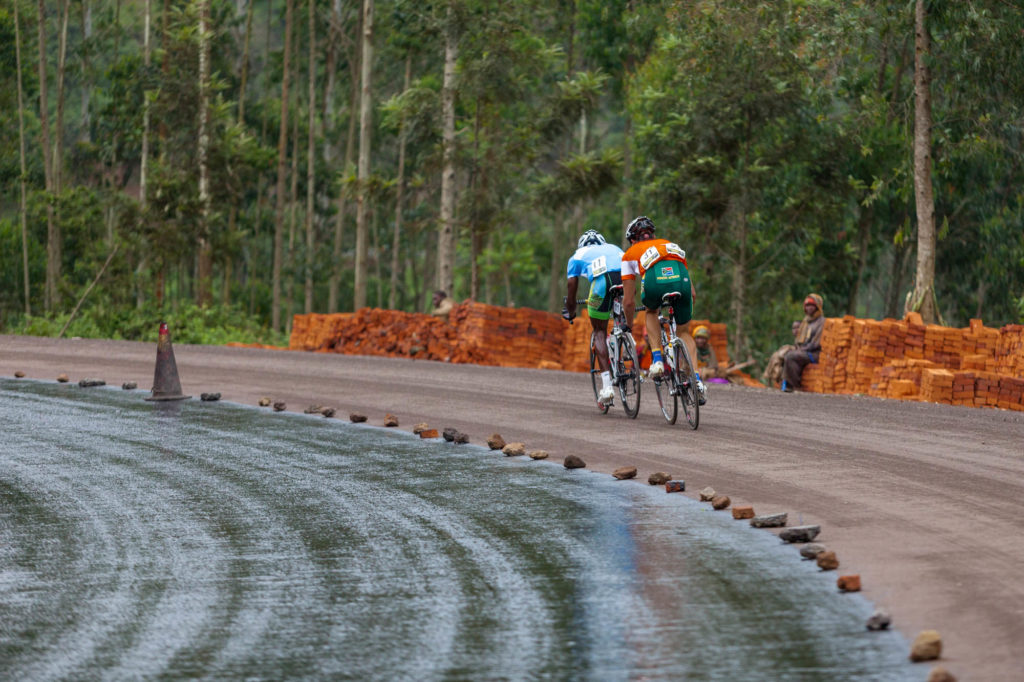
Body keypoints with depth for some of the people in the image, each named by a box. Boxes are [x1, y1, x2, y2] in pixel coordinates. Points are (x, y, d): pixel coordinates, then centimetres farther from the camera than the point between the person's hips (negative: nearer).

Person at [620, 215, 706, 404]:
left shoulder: (630, 254, 32)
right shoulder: (671, 245, 40)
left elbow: (629, 301, 31)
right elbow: (693, 293, 43)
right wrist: (686, 315, 58)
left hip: (654, 282, -2)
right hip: (681, 281, 2)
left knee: (651, 312, 34)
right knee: (683, 332, 23)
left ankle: (657, 360, 16)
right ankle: (696, 379, 4)